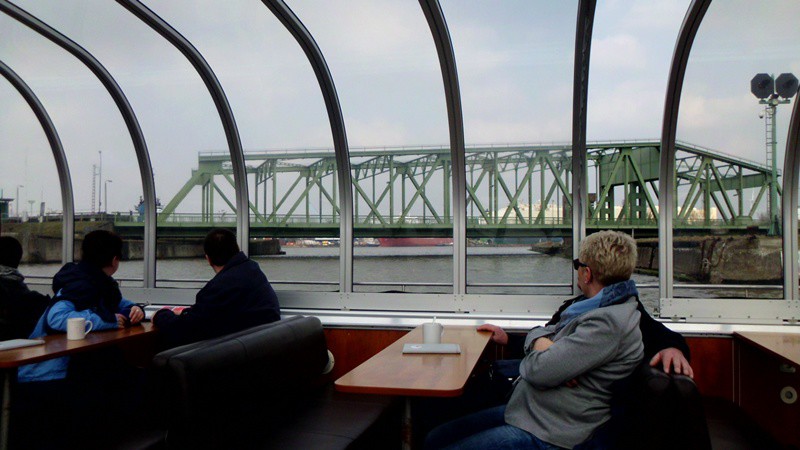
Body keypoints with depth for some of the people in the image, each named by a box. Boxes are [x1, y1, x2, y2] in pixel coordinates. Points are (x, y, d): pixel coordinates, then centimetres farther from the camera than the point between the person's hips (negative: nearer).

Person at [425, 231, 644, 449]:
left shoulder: (609, 322, -22)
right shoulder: (595, 308, 11)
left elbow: (538, 372, -27)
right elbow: (538, 332, 17)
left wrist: (536, 357, -3)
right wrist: (541, 342, -8)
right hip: (523, 408, 10)